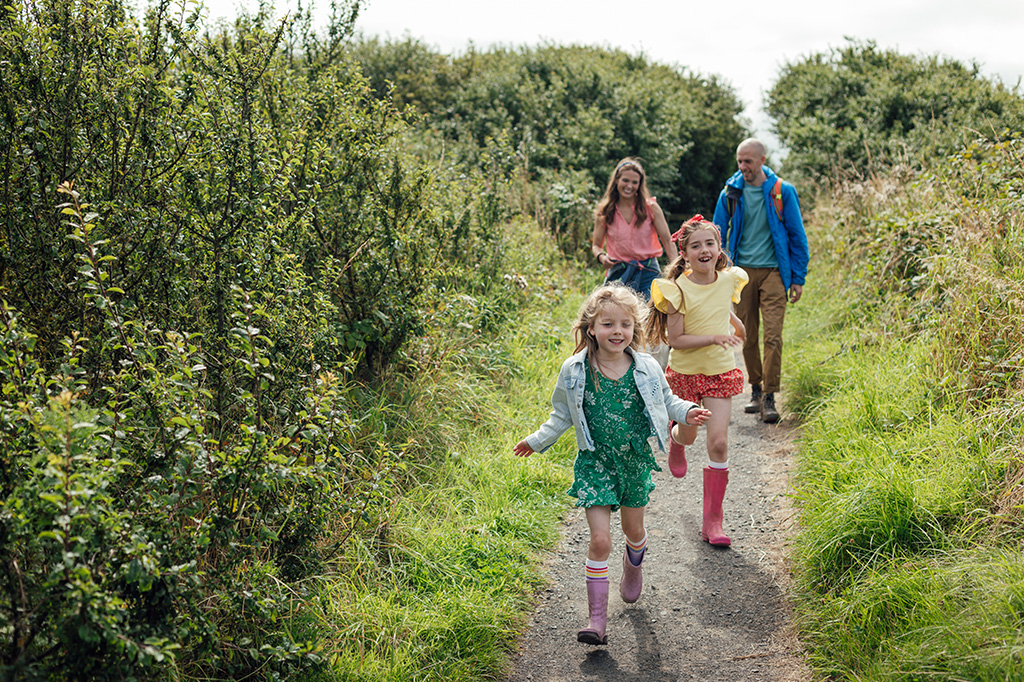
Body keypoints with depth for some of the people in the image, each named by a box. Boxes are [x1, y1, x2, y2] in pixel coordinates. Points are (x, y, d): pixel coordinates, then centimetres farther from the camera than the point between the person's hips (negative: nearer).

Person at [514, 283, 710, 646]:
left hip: (635, 460, 2)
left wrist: (686, 411, -7)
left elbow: (666, 400, 11)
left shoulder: (647, 368, -6)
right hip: (596, 463, -2)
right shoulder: (574, 371, -9)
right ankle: (597, 618, -2)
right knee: (600, 540, -9)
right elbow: (562, 416, 7)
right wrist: (538, 440, 3)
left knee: (633, 530, 19)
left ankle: (632, 566, 55)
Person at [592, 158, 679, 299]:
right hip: (618, 274, 1)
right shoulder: (605, 212, 4)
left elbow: (667, 241, 2)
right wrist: (602, 257, -11)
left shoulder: (650, 207, 2)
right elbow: (596, 245, 12)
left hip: (648, 271, -1)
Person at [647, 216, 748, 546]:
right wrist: (714, 337, -28)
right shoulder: (678, 290, -17)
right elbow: (676, 340, -19)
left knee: (718, 442, -8)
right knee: (688, 435, 17)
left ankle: (712, 520, 0)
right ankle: (674, 438, 59)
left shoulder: (729, 280, -5)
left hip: (720, 373, 2)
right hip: (685, 372, -2)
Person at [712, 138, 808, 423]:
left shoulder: (782, 192, -1)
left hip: (773, 271, -2)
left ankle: (769, 398, -6)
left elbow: (797, 236, 4)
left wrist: (798, 279, 1)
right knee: (748, 336, 8)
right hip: (742, 271, 2)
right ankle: (756, 389, 23)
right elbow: (718, 235, 11)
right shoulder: (730, 193, 4)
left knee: (772, 336, -10)